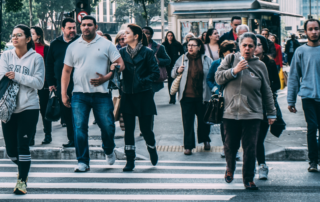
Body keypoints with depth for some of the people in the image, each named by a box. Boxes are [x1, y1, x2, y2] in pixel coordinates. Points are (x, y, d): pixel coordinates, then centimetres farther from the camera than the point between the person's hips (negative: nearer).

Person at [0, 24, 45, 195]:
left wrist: (16, 76, -15)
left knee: (22, 145, -10)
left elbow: (39, 83, -9)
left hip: (28, 108, -3)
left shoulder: (36, 58, -2)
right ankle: (23, 168, 38)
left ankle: (22, 181, 4)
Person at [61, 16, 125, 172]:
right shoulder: (73, 47, 12)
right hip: (79, 94, 1)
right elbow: (66, 71, 13)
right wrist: (63, 93, 6)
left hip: (101, 94, -1)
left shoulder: (106, 44, 6)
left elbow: (120, 64, 2)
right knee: (79, 128, -6)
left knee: (108, 127, 1)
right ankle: (83, 161, 2)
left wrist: (106, 77, -12)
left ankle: (109, 150, 31)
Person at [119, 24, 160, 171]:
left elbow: (156, 73, -4)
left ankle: (152, 150, 33)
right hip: (127, 95, 3)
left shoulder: (147, 52, -3)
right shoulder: (122, 52, 8)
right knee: (128, 129, 1)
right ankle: (130, 160, 8)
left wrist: (143, 81, -14)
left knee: (145, 128, 3)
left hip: (144, 96, -3)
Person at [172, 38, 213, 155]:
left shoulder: (207, 60, 2)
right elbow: (173, 74, 14)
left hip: (202, 96, 0)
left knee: (204, 119, 12)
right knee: (187, 121, -1)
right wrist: (178, 71, -8)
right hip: (187, 96, 1)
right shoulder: (182, 59, 6)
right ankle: (188, 146, 4)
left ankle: (205, 140, 36)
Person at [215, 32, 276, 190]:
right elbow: (218, 78, -1)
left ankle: (249, 179, 9)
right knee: (230, 146, 8)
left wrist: (271, 112, 14)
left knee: (250, 148, -3)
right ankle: (230, 168, 37)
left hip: (252, 114, 0)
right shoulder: (230, 59, 5)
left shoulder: (260, 66, 7)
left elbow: (266, 92, 13)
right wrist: (234, 70, -15)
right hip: (230, 112, 0)